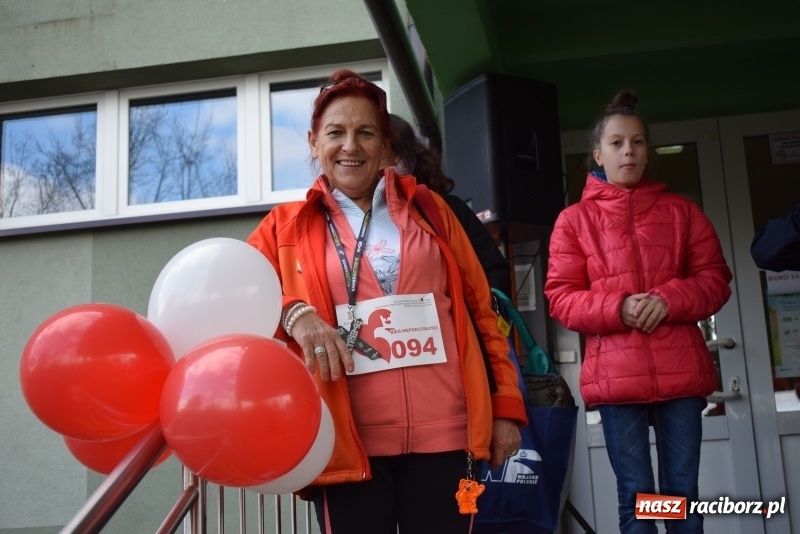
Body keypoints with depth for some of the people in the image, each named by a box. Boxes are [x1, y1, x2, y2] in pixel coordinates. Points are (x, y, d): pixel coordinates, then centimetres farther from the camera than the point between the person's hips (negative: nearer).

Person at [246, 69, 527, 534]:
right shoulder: (287, 227, 9)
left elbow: (481, 307, 13)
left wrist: (506, 404, 8)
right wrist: (293, 311, -21)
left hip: (442, 434, 1)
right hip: (347, 442, -1)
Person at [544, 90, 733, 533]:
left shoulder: (681, 211, 13)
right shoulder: (574, 220, 7)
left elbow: (715, 279, 10)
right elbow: (560, 298, 2)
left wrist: (669, 300, -10)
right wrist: (617, 308, -14)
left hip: (680, 370, 2)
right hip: (615, 374, -1)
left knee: (682, 490, 5)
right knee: (635, 495, 3)